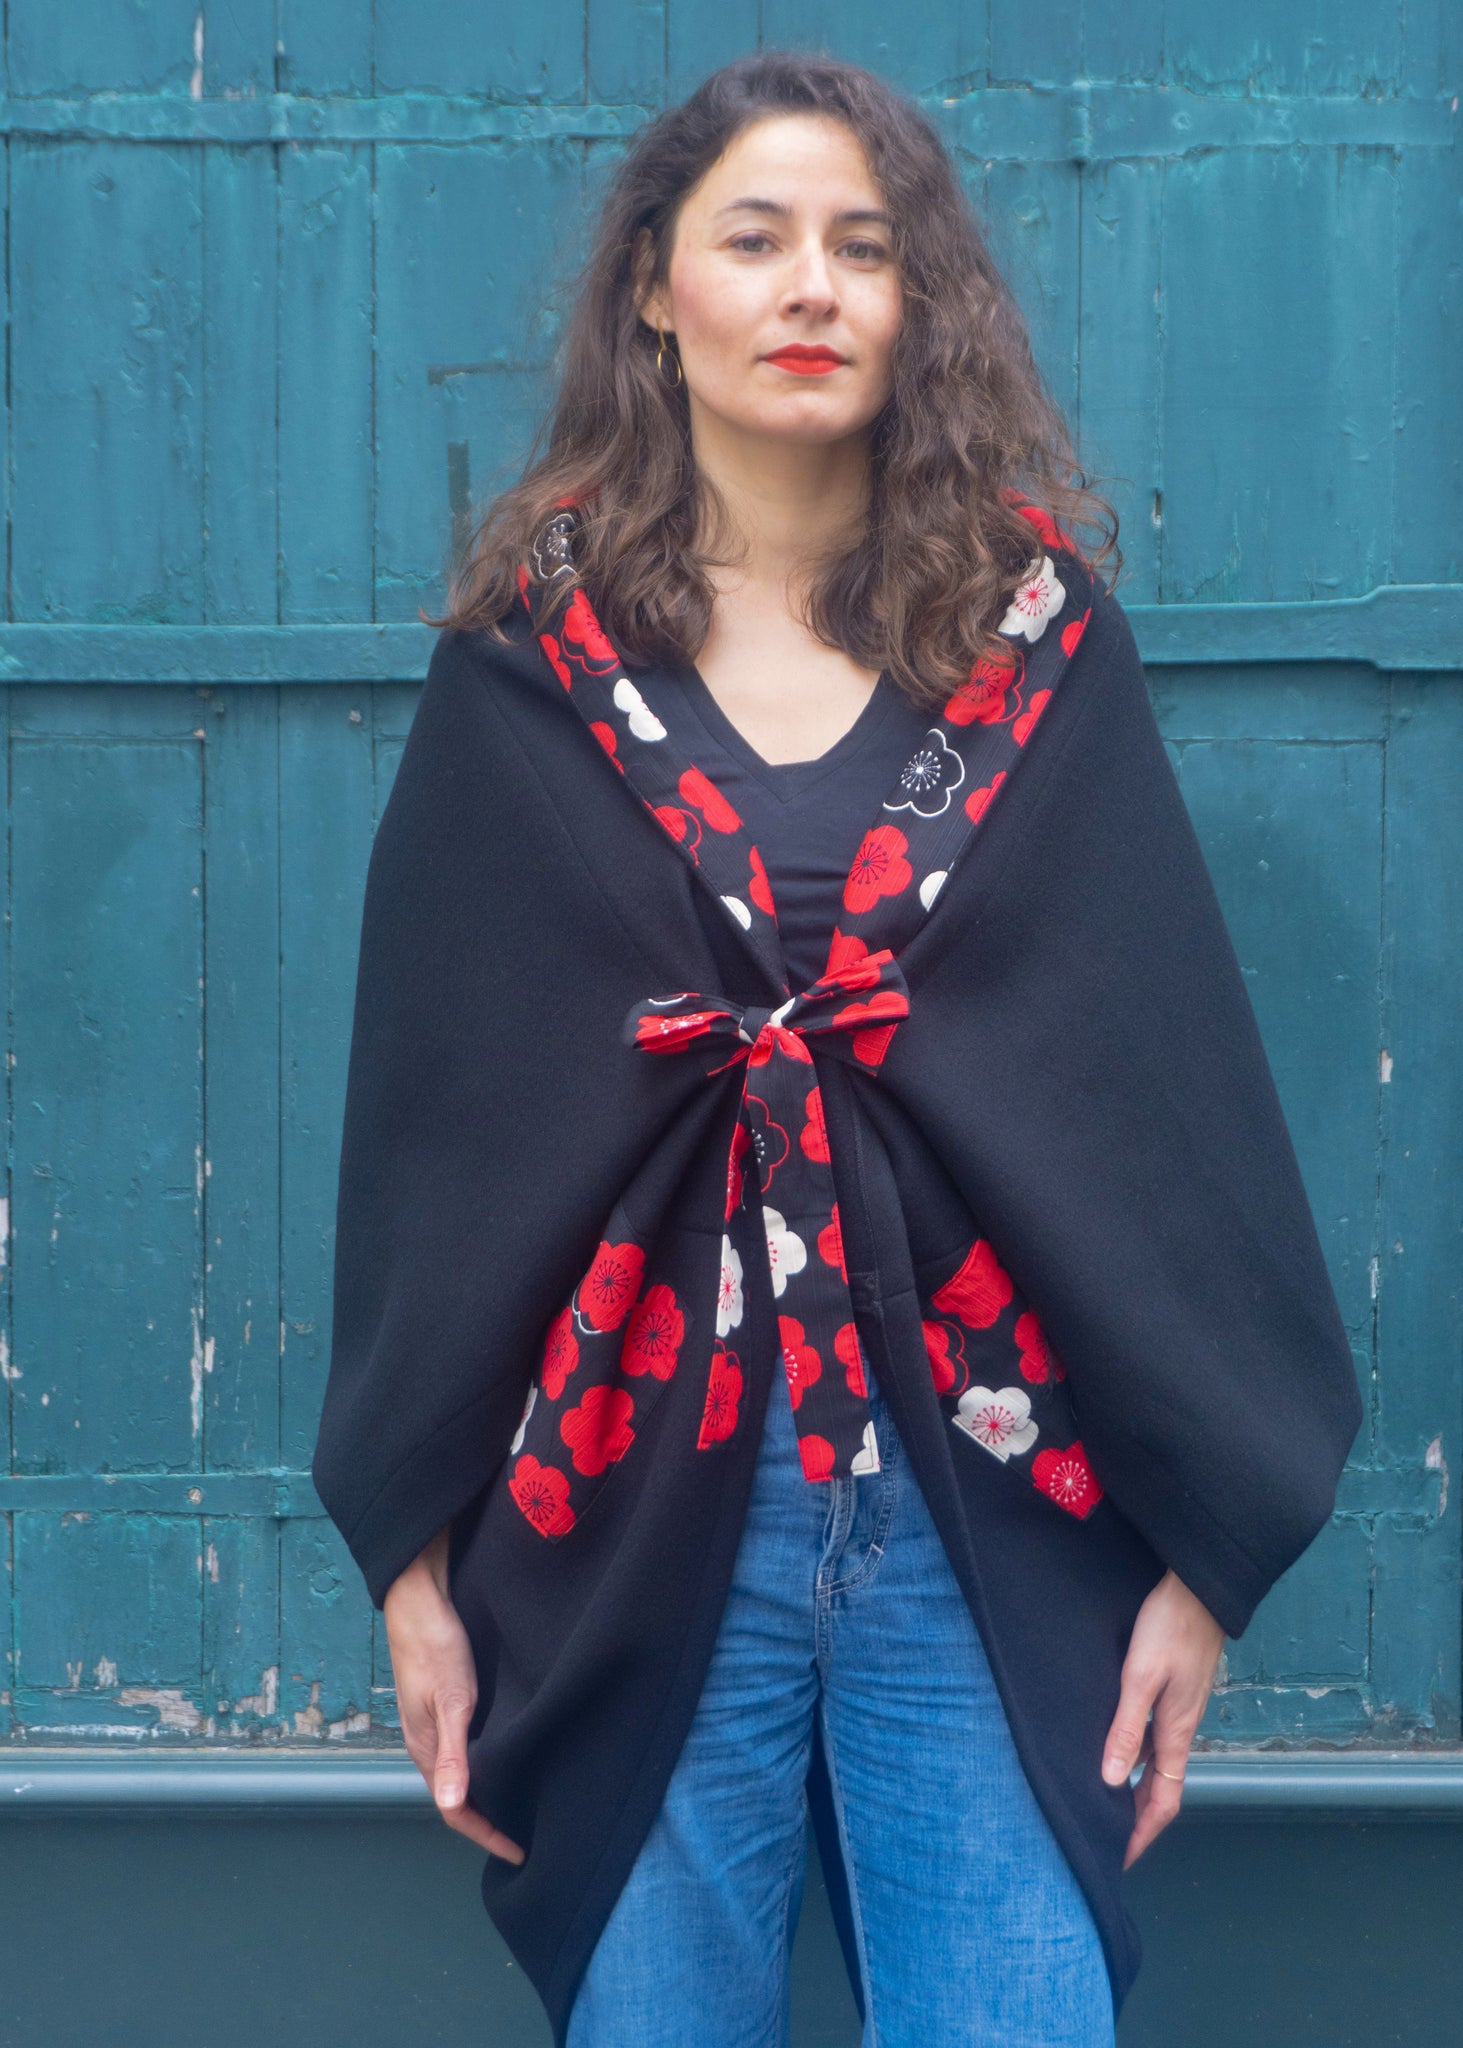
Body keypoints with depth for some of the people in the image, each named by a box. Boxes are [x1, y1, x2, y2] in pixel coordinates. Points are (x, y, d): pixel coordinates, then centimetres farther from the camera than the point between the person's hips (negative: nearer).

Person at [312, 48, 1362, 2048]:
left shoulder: (1041, 642, 4)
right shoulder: (532, 660, 2)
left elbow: (1175, 1083, 2)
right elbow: (433, 1113, 3)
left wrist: (1209, 1544, -3)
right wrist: (413, 1546, 0)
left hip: (995, 1507, 1)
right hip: (632, 1501, 0)